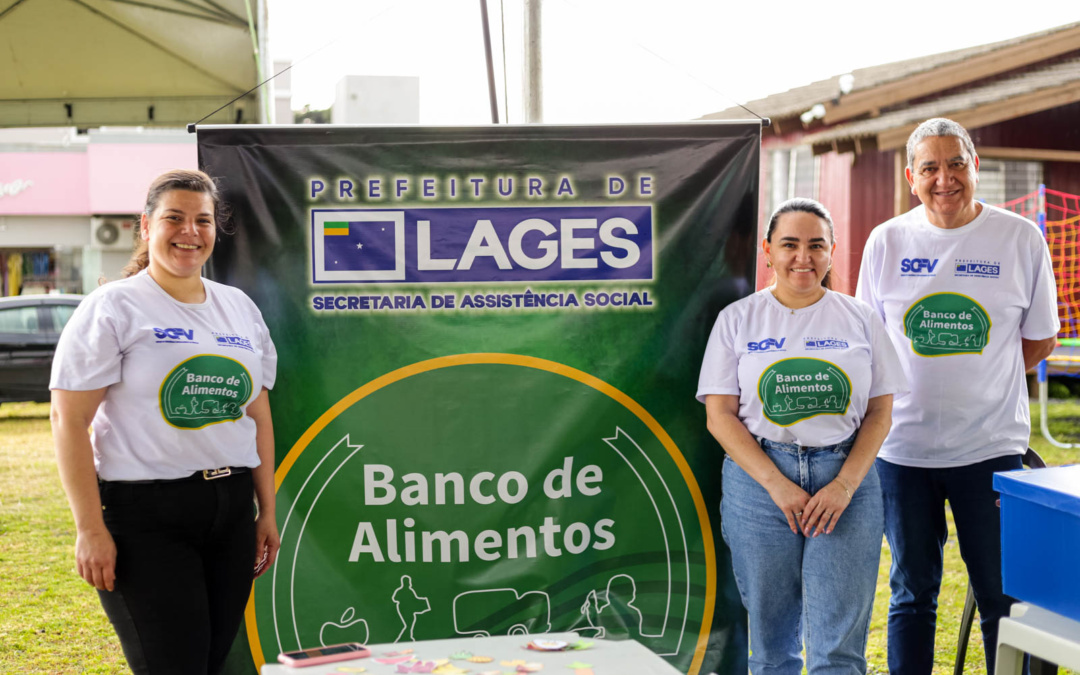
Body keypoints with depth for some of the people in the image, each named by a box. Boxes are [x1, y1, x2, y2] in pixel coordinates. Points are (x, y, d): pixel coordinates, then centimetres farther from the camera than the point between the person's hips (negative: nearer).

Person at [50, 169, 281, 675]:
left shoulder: (240, 308, 13)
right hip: (144, 516, -5)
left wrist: (267, 510, 14)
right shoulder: (113, 307, -5)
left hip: (231, 510, 6)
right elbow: (69, 419, -9)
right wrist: (90, 529, -15)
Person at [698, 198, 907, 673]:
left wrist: (845, 485, -8)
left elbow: (879, 413, 7)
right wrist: (778, 485, -10)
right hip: (760, 479, 0)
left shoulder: (859, 321, 8)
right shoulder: (738, 319, 5)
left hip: (847, 479, 0)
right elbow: (720, 416, -1)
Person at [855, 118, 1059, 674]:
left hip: (991, 445, -1)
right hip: (903, 445, 1)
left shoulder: (1021, 239, 0)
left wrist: (967, 379, 0)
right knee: (912, 596, 11)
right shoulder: (887, 242, 3)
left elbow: (1039, 342, 7)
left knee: (1003, 598, 4)